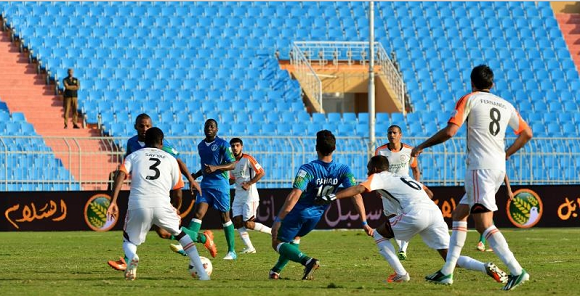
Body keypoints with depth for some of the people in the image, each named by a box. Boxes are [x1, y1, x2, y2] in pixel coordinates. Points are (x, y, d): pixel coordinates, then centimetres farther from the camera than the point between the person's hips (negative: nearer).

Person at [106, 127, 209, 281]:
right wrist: (177, 211, 38)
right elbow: (177, 189, 22)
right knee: (181, 233, 25)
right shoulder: (170, 159, 19)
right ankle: (201, 272, 15)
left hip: (137, 205, 0)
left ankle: (132, 257, -17)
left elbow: (120, 175, 0)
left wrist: (113, 202, -6)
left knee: (129, 241, 21)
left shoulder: (133, 156, 18)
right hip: (162, 205, 0)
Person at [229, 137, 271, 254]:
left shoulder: (248, 159, -9)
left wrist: (249, 184, -16)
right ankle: (249, 248, -1)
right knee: (237, 222, -5)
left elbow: (261, 172, -12)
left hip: (250, 195, -7)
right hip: (238, 195, 7)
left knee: (248, 224, -12)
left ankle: (273, 231, 6)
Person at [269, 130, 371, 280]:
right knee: (294, 239, 32)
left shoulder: (307, 169, -26)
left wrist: (278, 220, -28)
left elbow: (294, 196, -32)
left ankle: (307, 261, -18)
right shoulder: (343, 170, -14)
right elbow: (356, 194, -20)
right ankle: (276, 270, 31)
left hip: (297, 214, -6)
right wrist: (364, 223, -17)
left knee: (277, 243, 5)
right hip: (315, 216, 6)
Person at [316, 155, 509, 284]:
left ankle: (401, 274, 5)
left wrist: (334, 197, -9)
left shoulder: (379, 178, 13)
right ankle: (488, 268, -13)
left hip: (415, 213, -7)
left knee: (379, 235, 14)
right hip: (435, 212, 7)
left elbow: (360, 188, -5)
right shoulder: (403, 179, 35)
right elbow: (427, 193, 36)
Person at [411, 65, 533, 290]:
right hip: (498, 168, 8)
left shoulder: (469, 100, -3)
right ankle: (447, 272, 17)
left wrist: (422, 146, 1)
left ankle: (517, 271, -27)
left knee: (484, 224, -14)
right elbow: (526, 133, 20)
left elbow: (449, 132, -12)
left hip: (480, 168, -8)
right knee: (459, 214, 19)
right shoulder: (505, 105, 15)